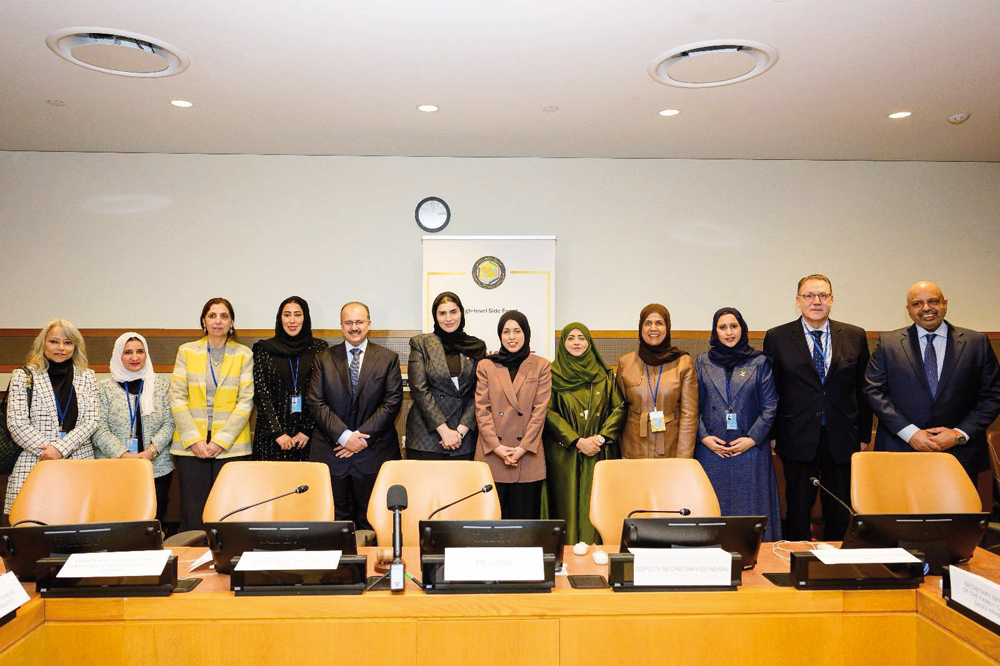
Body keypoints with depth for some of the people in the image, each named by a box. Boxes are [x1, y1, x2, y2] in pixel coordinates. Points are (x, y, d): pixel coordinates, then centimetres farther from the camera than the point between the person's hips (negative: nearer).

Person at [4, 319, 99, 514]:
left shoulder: (87, 377, 12)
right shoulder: (23, 376, 8)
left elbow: (91, 421, 4)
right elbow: (17, 424, -1)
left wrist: (60, 448, -10)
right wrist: (49, 452, -9)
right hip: (33, 466, -1)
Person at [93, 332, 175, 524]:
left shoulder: (162, 384, 9)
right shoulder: (104, 387, 6)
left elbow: (169, 423, 5)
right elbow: (99, 428, -1)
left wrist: (151, 450, -10)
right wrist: (123, 455, -12)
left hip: (157, 469, 1)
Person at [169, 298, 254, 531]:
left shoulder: (243, 354, 5)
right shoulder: (187, 351, 8)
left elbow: (245, 402, -1)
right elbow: (177, 398, 2)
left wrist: (221, 440, -9)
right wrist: (194, 439, -8)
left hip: (231, 446, -1)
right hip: (191, 446, 1)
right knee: (193, 513, 1)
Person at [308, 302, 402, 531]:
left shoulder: (388, 358, 5)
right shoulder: (324, 359, 7)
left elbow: (392, 402, -3)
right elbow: (316, 402, 0)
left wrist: (362, 436, -11)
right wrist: (344, 436, -12)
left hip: (374, 452, -1)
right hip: (331, 452, 1)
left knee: (371, 520, 6)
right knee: (335, 519, 7)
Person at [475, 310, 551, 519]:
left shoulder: (541, 366, 6)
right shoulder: (485, 366, 8)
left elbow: (540, 410, 0)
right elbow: (481, 410, 2)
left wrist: (522, 448, -8)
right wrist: (497, 447, -9)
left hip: (528, 458, 0)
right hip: (492, 455, 0)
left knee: (524, 517, 4)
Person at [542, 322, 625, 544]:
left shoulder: (605, 375, 10)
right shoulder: (553, 375, 2)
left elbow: (620, 408, 5)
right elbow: (548, 413, -5)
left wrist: (601, 437, -9)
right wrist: (577, 441, -12)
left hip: (601, 452, 2)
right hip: (564, 453, -2)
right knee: (568, 504, 0)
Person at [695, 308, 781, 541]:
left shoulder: (760, 362, 5)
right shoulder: (702, 362, 9)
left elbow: (770, 406, 2)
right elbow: (693, 406, 6)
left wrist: (752, 439, -7)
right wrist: (704, 437, -6)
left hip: (750, 451, -1)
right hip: (711, 451, 1)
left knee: (750, 508, 1)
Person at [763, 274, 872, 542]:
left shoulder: (855, 337, 7)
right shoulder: (777, 338, 1)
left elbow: (864, 390, 9)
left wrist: (864, 436, 6)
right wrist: (771, 435, -3)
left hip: (842, 440, 2)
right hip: (798, 439, -2)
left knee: (840, 512, 9)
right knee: (798, 510, 7)